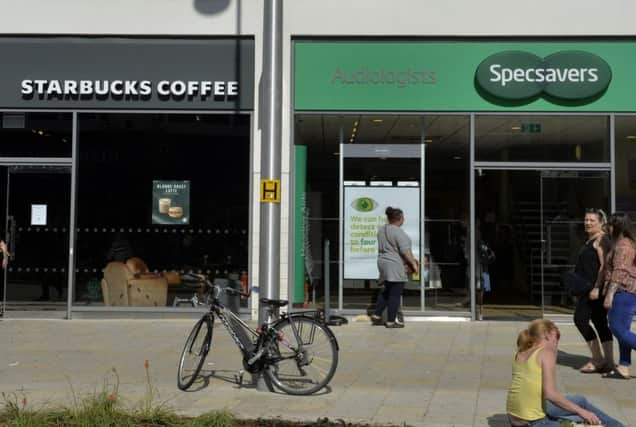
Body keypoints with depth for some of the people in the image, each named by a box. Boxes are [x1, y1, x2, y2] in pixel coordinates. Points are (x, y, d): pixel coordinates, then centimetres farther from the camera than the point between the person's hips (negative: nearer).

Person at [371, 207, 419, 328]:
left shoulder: (381, 229, 12)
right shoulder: (398, 232, -15)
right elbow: (405, 250, -19)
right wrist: (413, 263, -10)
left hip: (383, 262, 9)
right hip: (395, 265, -9)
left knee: (386, 291, 19)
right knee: (395, 294, -3)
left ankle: (376, 315, 17)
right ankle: (391, 321, 0)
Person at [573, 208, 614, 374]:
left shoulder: (601, 239, -11)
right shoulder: (589, 240, 18)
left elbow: (604, 266, -19)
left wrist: (596, 288, -24)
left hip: (596, 288, -10)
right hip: (589, 289, 10)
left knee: (580, 318, -10)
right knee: (600, 323, 9)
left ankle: (598, 359, -2)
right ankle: (608, 361, 12)